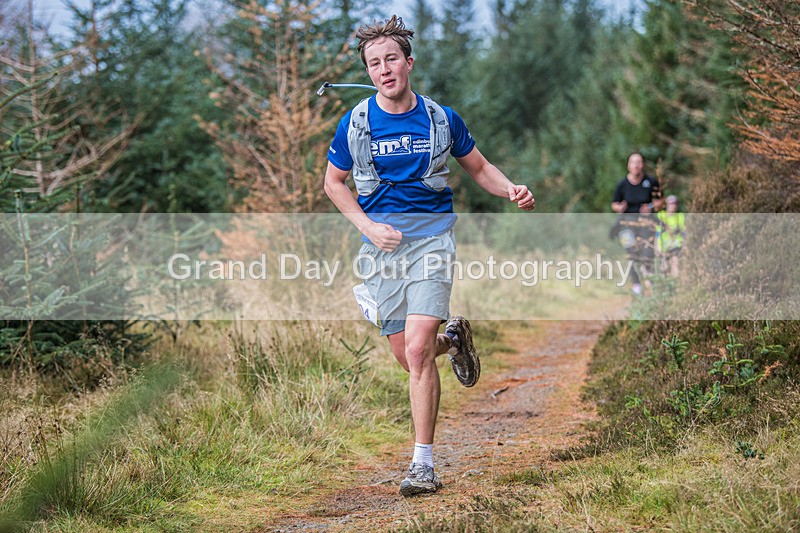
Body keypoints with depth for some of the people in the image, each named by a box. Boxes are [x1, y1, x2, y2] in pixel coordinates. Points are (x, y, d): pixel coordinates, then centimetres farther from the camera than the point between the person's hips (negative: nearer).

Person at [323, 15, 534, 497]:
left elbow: (479, 167, 14)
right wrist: (367, 225, -3)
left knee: (417, 352, -17)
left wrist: (513, 190, -6)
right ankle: (453, 339, 42)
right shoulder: (356, 123, 0)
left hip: (432, 237, -2)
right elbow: (333, 181, 12)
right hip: (382, 242, 2)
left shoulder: (442, 118, 0)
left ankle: (423, 464, -11)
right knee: (406, 356, 6)